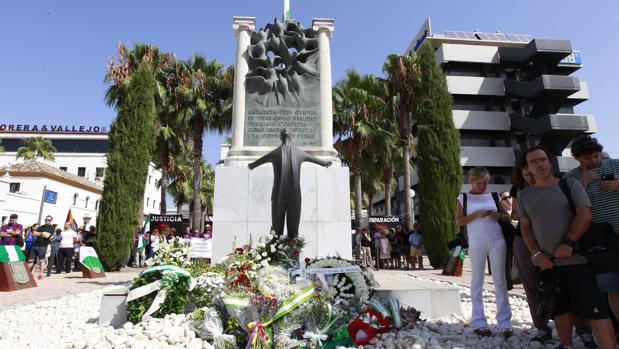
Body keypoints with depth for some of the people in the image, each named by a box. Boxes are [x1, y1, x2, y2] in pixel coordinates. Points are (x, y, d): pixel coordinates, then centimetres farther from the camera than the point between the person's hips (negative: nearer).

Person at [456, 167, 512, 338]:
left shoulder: (493, 196, 11)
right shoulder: (464, 197, 6)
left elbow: (508, 218, 14)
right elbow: (458, 221, 0)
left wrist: (499, 216, -7)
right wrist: (476, 215, -15)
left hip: (497, 241, 2)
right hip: (476, 243, -2)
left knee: (500, 280, 4)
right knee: (477, 281, 4)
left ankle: (505, 322, 11)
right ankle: (478, 323, 10)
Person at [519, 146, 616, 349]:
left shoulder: (570, 185, 1)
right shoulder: (525, 195, 9)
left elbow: (585, 216, -8)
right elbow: (525, 227, 8)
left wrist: (568, 244, -15)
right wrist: (536, 254, -3)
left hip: (576, 259, -3)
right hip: (546, 263, 3)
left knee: (595, 310, -6)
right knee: (560, 309, 13)